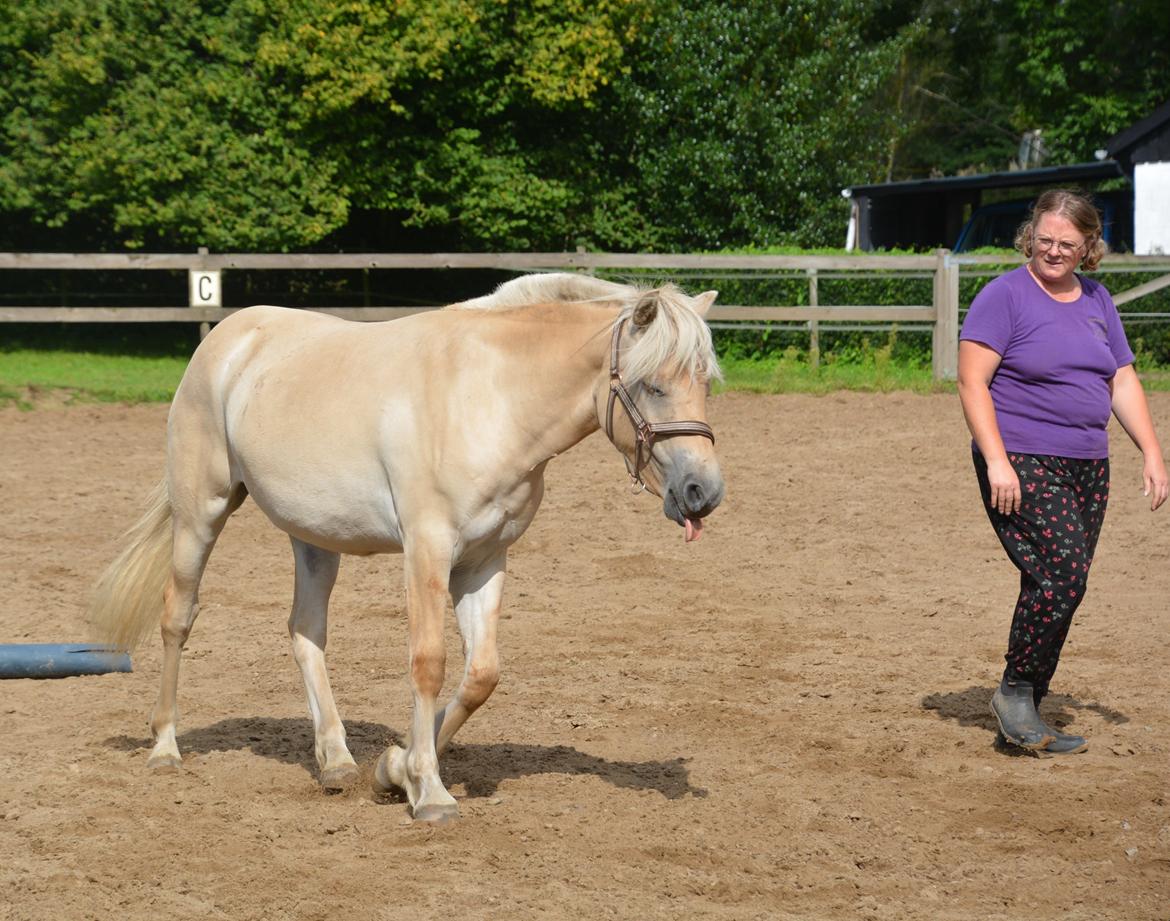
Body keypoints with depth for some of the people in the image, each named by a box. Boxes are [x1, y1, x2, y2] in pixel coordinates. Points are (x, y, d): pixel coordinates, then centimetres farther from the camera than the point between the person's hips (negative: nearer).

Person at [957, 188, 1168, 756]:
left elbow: (1123, 382, 19)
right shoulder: (1005, 295, -5)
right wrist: (996, 461, -19)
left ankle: (1027, 719, 11)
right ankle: (1015, 691, -3)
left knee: (1060, 589, 4)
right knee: (1061, 576, -20)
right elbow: (972, 382, -10)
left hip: (1087, 469, 7)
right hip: (1022, 466, -6)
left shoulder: (1096, 302, 15)